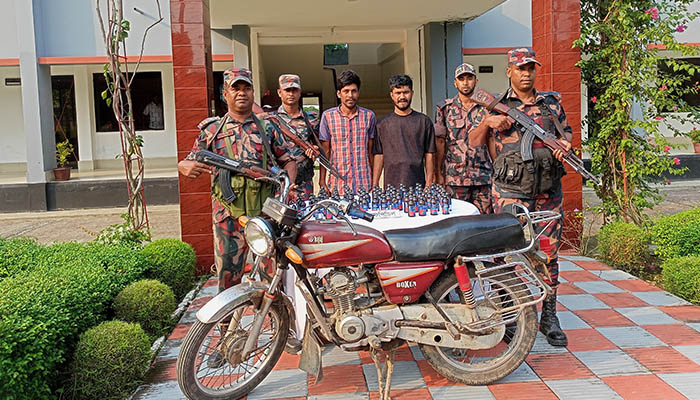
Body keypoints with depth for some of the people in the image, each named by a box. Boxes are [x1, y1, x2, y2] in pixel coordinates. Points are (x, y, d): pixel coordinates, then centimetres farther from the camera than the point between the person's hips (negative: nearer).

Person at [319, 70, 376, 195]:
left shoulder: (369, 116, 6)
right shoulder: (328, 116, 3)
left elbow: (371, 151, 8)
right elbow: (325, 152, 5)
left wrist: (375, 182, 4)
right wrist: (322, 182, -1)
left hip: (364, 184, 1)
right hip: (337, 183, -1)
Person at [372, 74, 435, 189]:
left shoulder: (424, 121, 6)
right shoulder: (382, 124, 9)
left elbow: (429, 155, 4)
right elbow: (379, 156, 7)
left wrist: (429, 184, -3)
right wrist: (374, 185, 1)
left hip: (417, 186, 0)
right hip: (391, 185, 0)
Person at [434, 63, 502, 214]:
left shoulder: (485, 108, 6)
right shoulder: (444, 108, 6)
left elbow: (474, 140, -5)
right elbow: (440, 142, 5)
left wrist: (488, 121, -25)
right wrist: (439, 173, 1)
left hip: (483, 175, 1)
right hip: (455, 177, -1)